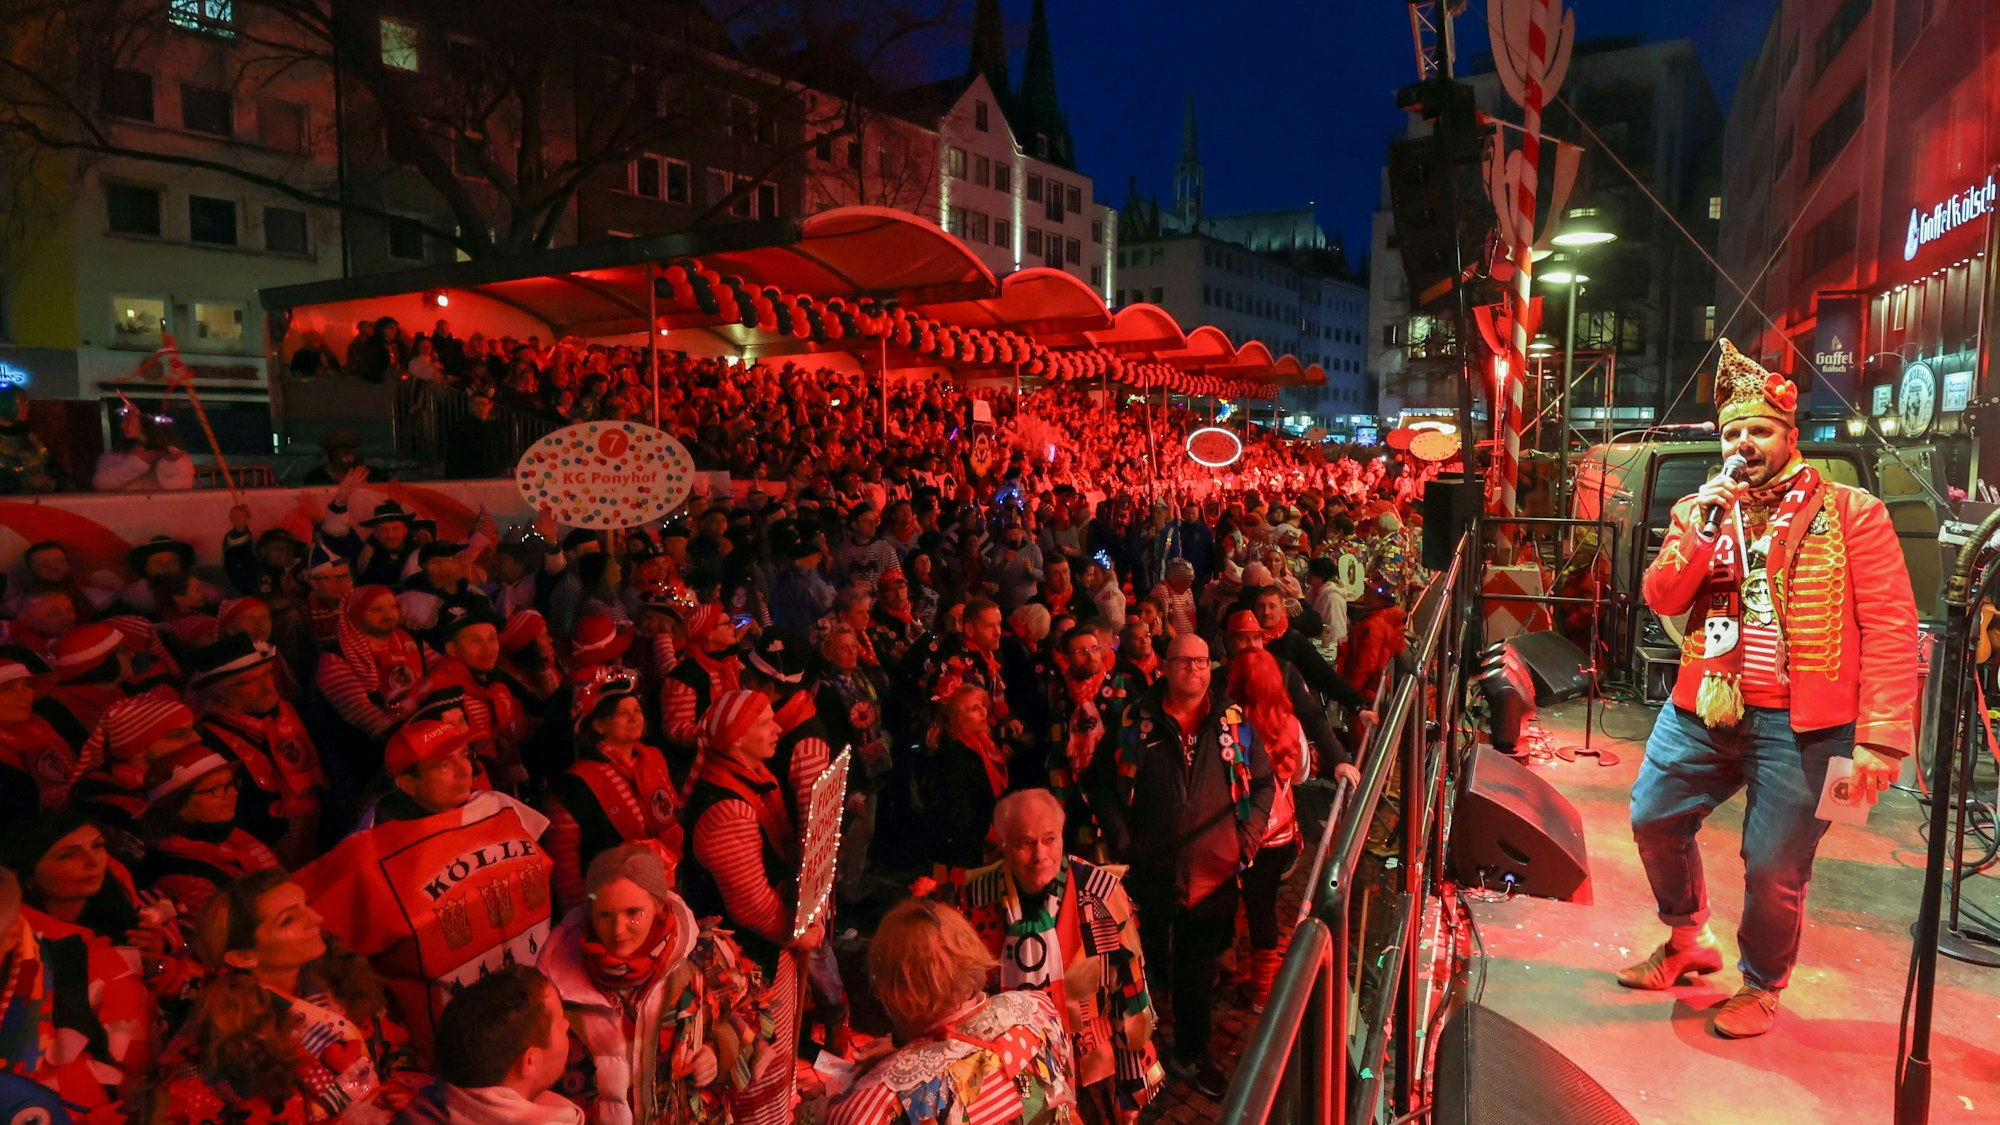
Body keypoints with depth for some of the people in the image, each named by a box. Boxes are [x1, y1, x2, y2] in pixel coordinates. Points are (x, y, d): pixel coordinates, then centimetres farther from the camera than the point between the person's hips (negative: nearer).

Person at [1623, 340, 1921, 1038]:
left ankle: (1761, 987, 27)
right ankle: (1686, 940, 34)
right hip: (1704, 711, 4)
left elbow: (1891, 629, -8)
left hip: (1800, 725, -4)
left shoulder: (1850, 513, -3)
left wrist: (1880, 738, -15)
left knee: (1774, 870, 1)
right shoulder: (1700, 512, 9)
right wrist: (1698, 532, -16)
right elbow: (1660, 600, 0)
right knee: (1654, 819, 9)